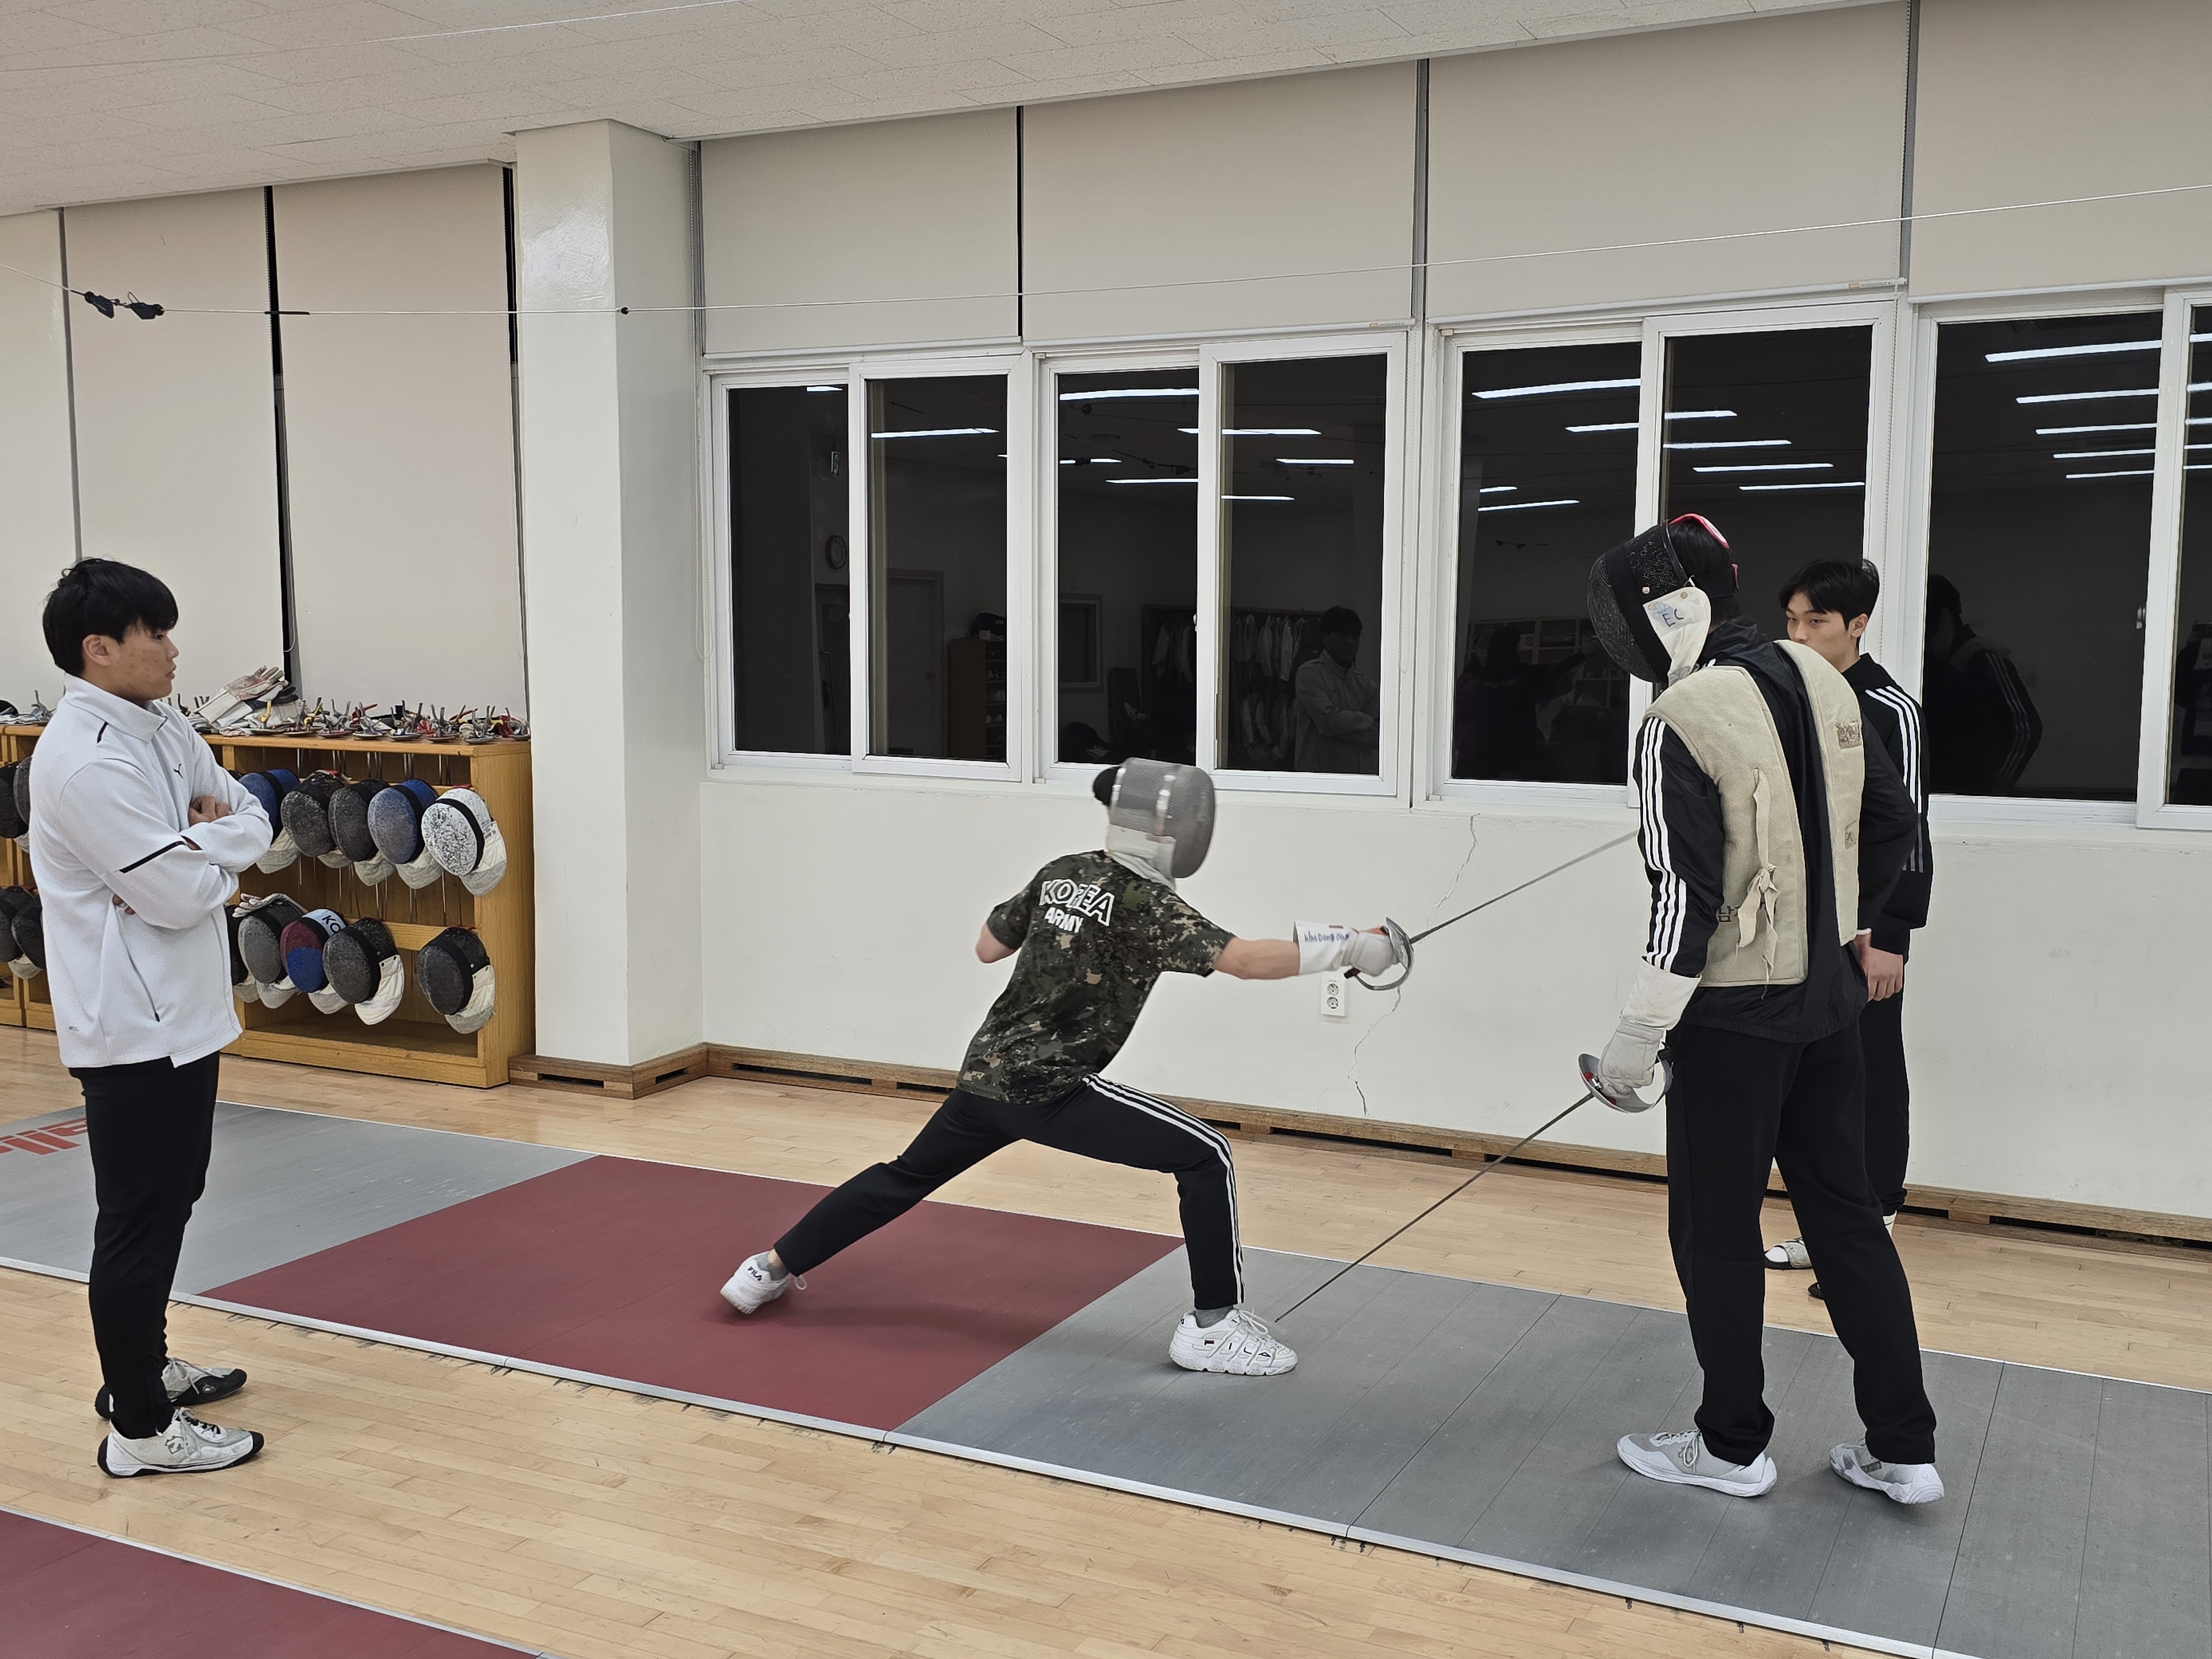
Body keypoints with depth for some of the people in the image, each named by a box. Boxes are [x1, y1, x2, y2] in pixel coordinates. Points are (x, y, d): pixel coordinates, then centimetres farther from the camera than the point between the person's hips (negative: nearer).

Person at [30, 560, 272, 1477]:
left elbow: (253, 825, 10)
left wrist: (205, 839, -11)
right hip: (132, 1026, -9)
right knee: (139, 1221, 0)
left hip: (180, 1013, 9)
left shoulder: (162, 728, 7)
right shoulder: (86, 758, -21)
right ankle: (141, 1428, 10)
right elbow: (176, 892, -24)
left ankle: (142, 1366, 36)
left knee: (170, 1202, 21)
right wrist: (215, 843, -4)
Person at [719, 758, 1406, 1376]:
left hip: (989, 1071, 8)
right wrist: (1349, 947, -19)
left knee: (904, 1179, 27)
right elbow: (1247, 960, -24)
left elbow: (987, 947, 17)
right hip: (1048, 1089, -8)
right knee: (1206, 1158, -6)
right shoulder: (1146, 903, -14)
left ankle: (771, 1269, 35)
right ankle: (1212, 1326, -2)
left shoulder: (1062, 872, 7)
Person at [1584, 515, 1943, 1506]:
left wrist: (1640, 1037, -14)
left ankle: (1731, 1445, 21)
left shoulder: (1683, 719, -19)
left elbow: (1688, 898, -22)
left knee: (1715, 1230, 8)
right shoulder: (1818, 682, 3)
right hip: (1827, 998, 7)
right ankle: (1902, 1448, 21)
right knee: (1845, 1213, 15)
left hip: (1735, 1013, -7)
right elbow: (1891, 828, 12)